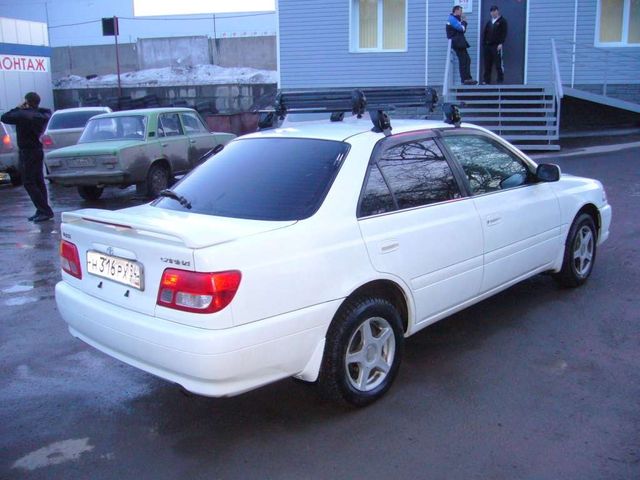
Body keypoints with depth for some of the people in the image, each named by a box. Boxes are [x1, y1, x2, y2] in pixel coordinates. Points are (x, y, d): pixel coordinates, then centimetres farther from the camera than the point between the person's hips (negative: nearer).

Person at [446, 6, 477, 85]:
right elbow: (461, 28, -16)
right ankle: (466, 79, -11)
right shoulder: (452, 19, -8)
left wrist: (463, 22, 5)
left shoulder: (455, 19, 24)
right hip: (457, 43, -10)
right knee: (463, 61, -11)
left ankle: (467, 79, 9)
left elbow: (463, 30, 20)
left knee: (466, 60, 8)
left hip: (459, 43, 10)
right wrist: (463, 22, 2)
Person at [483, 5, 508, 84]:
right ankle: (486, 80, 9)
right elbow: (485, 33, 20)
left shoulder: (502, 21, 3)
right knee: (487, 65, 4)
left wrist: (501, 43, -15)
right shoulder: (489, 21, 20)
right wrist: (484, 43, 8)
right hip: (487, 45, 5)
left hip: (497, 46, -5)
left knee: (499, 64, -7)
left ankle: (500, 80, -3)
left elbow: (504, 33, -5)